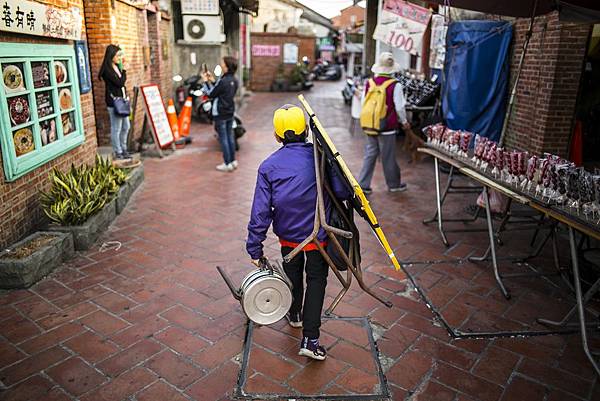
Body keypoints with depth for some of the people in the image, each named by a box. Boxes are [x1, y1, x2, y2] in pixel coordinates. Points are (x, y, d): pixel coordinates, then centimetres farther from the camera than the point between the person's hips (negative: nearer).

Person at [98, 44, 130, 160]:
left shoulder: (117, 67, 11)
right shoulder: (107, 70, -13)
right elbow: (120, 83, -17)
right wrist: (124, 70, -10)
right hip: (114, 102, -9)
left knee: (126, 126, 14)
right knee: (116, 128, -2)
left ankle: (123, 149, 27)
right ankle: (118, 152, 7)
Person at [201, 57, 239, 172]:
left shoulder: (222, 81, -21)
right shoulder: (234, 80, 4)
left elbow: (211, 94, -11)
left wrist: (206, 81, 0)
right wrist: (213, 81, 12)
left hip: (220, 114, -8)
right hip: (230, 112, 8)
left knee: (223, 138, 0)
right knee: (230, 136, 15)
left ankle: (227, 164, 4)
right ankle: (233, 161, 22)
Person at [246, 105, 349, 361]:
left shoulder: (268, 166, -8)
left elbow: (260, 212, -10)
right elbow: (342, 192, -19)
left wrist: (255, 248, -3)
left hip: (287, 236, 2)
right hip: (318, 236, -2)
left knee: (293, 277, 26)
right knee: (316, 280, 13)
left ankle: (295, 314, 49)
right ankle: (310, 339, 7)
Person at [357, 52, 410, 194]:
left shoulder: (369, 83, 0)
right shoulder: (395, 86, -13)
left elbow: (364, 104, 7)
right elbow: (399, 107, -9)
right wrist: (404, 122, 9)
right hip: (387, 126, -4)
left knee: (370, 154, 12)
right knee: (388, 157, 8)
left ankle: (363, 184, 12)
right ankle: (394, 184, 25)